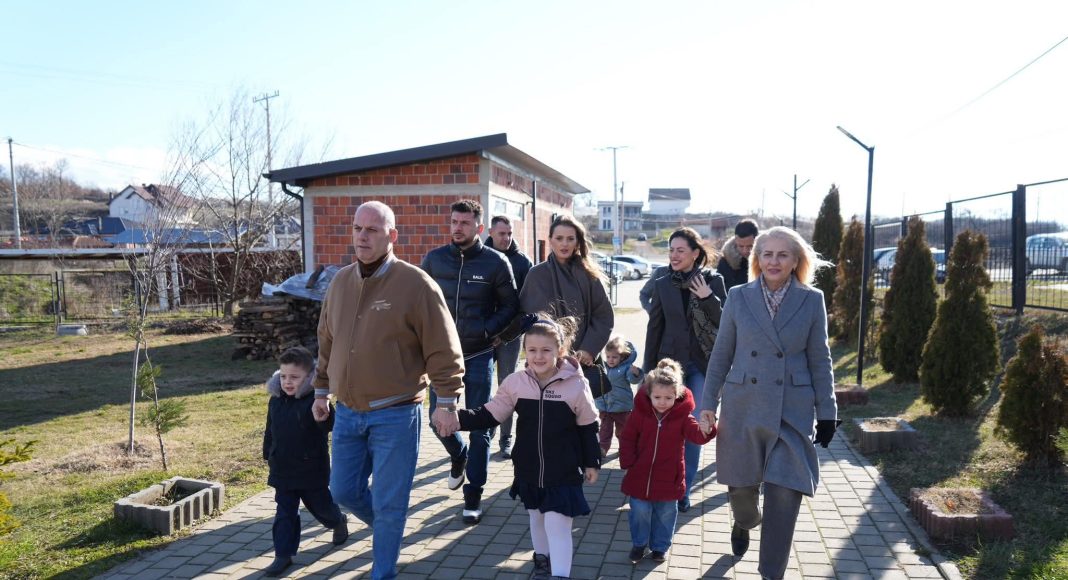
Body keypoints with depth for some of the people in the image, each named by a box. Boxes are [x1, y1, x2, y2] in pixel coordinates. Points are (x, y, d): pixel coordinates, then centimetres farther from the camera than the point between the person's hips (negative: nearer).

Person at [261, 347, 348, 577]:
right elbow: (270, 430, 15)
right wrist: (268, 455, 19)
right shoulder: (276, 401, 2)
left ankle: (338, 522, 46)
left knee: (321, 506, 16)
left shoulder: (315, 401, -17)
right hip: (283, 470, 4)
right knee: (284, 513, 6)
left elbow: (330, 426, -28)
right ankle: (283, 554, 14)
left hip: (312, 470, -4)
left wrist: (323, 417, -48)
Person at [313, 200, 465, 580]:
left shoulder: (415, 284, -13)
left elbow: (443, 350, -12)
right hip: (348, 412, 6)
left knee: (388, 502, 5)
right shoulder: (340, 282, 6)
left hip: (395, 414, -6)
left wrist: (446, 401, -12)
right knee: (344, 491, 16)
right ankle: (388, 528, 45)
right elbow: (327, 342, 16)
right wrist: (321, 390, 18)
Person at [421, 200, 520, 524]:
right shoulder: (433, 259, 1)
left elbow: (510, 306, 0)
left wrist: (487, 330, -13)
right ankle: (459, 456, 42)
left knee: (479, 427, 4)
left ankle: (473, 495, 16)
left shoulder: (496, 263, -7)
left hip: (478, 357, -3)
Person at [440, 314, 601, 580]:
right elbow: (490, 415, -5)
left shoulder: (576, 384, -16)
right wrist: (457, 418, -20)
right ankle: (542, 558, 48)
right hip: (528, 471, 4)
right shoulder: (515, 382, -10)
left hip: (563, 473, -4)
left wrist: (591, 462, 2)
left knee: (557, 525, -4)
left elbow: (588, 427, -5)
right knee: (536, 518, 24)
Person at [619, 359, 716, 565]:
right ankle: (638, 544, 32)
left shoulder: (682, 416, -11)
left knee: (665, 514, 14)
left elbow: (696, 435, -24)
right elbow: (627, 438, -1)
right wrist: (628, 462, -9)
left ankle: (659, 547, 35)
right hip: (640, 475, 0)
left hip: (669, 478, 0)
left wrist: (705, 430, -46)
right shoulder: (640, 412, -9)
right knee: (640, 512, 9)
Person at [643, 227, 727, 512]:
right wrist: (650, 369, 7)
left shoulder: (713, 281, -3)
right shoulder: (663, 285, 3)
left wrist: (708, 298, -18)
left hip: (702, 365, -1)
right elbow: (654, 328, 6)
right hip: (671, 363, 2)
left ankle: (683, 490, 15)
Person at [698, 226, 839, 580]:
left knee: (784, 497, -6)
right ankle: (744, 523, 51)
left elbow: (819, 360, 3)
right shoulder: (738, 297, 0)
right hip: (743, 407, 1)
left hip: (792, 411, -1)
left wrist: (826, 412, 2)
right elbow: (721, 355, 4)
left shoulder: (812, 300, -1)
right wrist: (709, 404, 2)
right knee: (741, 486, 15)